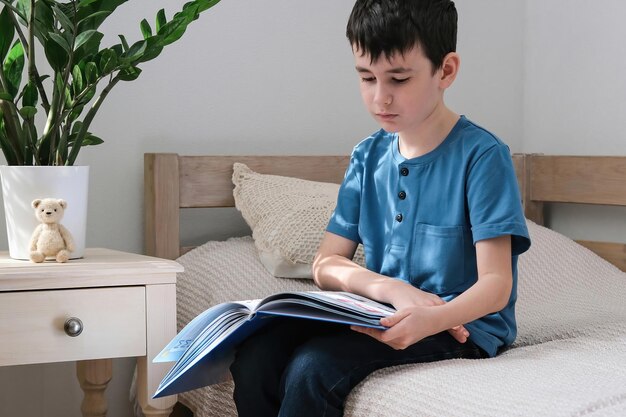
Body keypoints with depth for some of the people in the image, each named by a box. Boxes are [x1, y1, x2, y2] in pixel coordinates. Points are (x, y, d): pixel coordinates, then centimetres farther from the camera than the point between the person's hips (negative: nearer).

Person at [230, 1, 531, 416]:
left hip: (459, 324, -5)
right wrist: (391, 289, -16)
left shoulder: (482, 156, -10)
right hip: (382, 317, 5)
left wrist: (431, 319, -36)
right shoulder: (368, 157, 8)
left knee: (313, 366, -30)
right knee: (255, 358, -21)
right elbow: (327, 263, 5)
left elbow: (495, 284, -15)